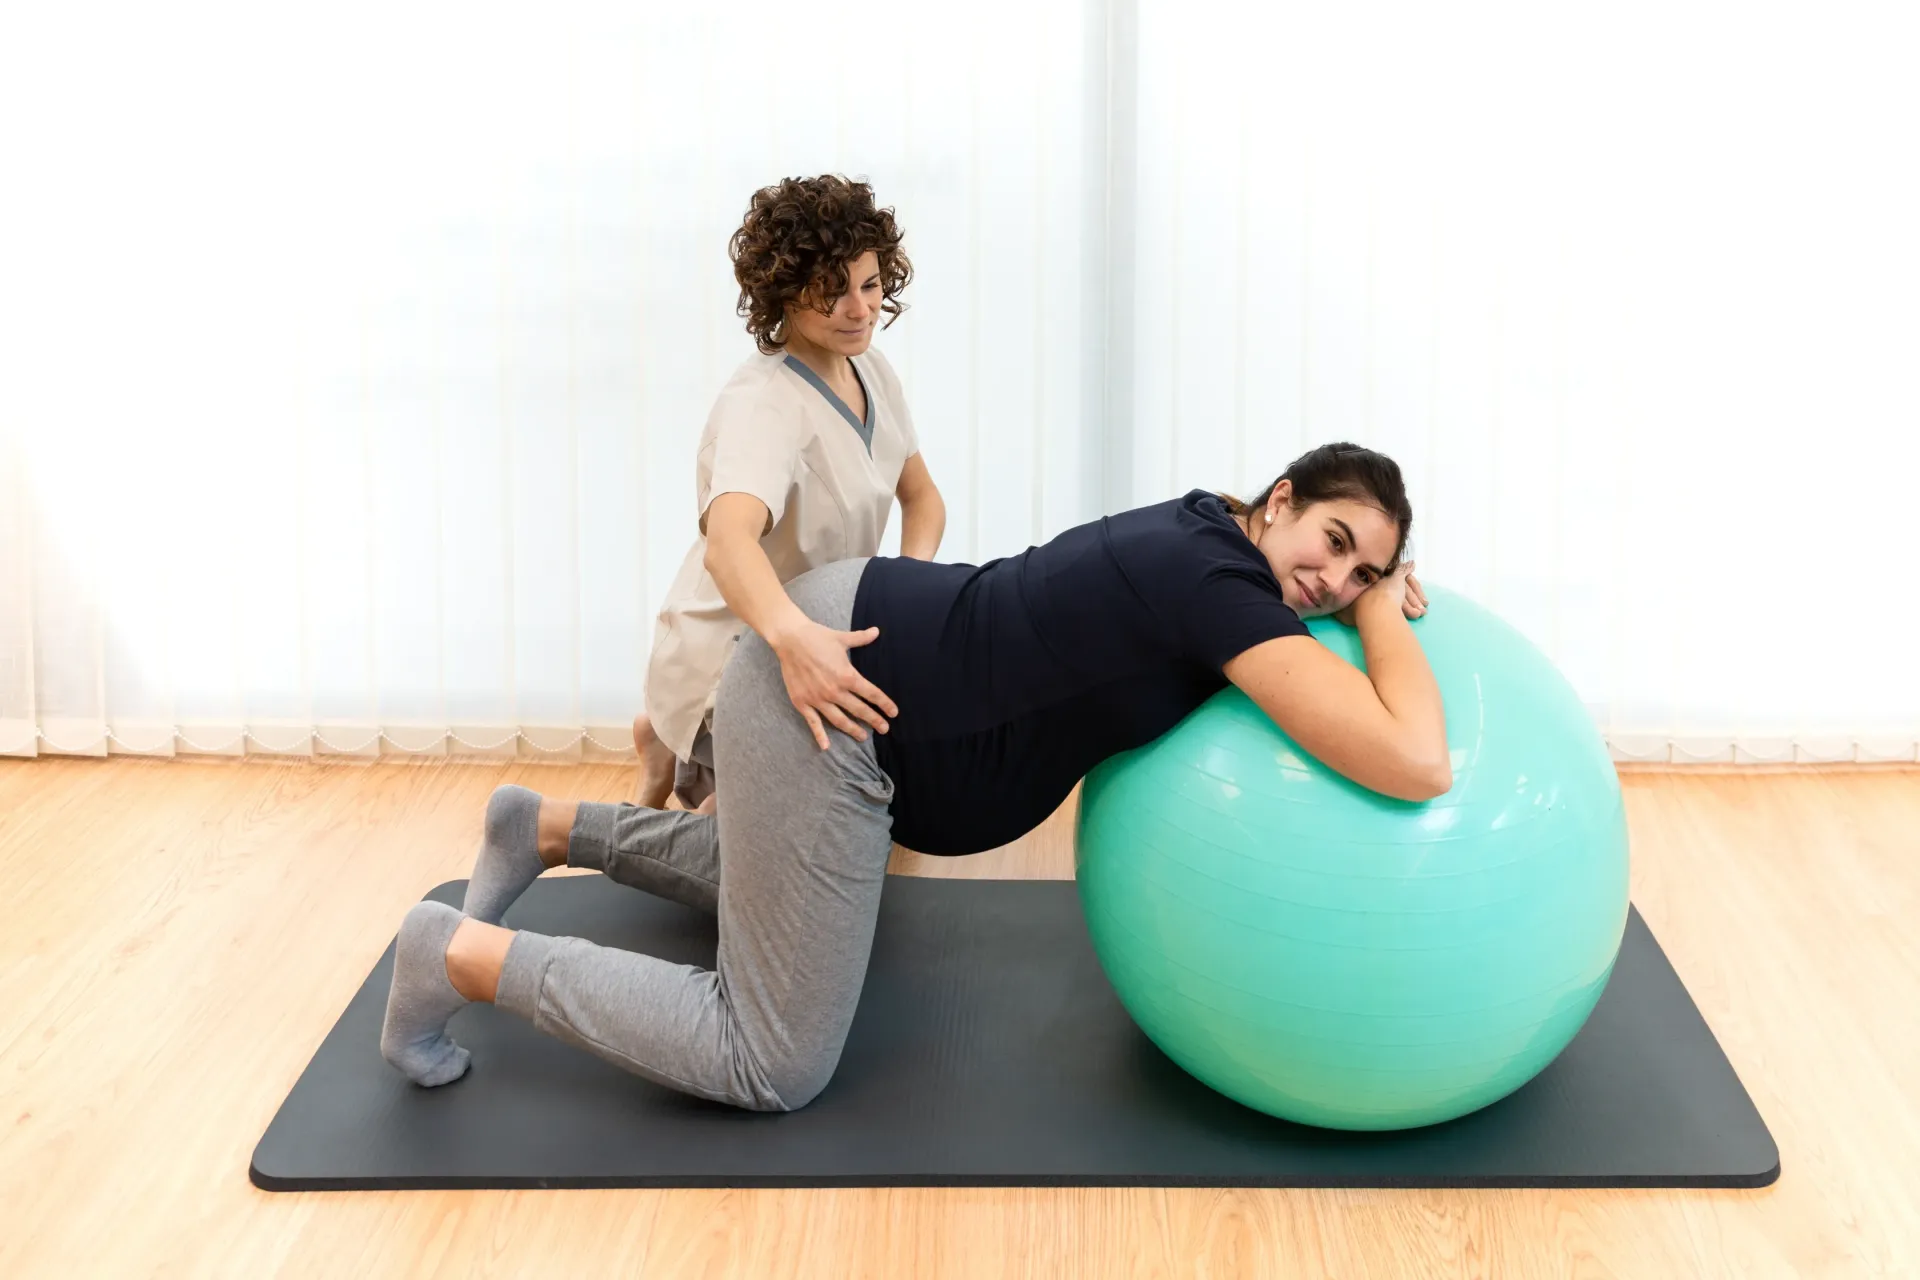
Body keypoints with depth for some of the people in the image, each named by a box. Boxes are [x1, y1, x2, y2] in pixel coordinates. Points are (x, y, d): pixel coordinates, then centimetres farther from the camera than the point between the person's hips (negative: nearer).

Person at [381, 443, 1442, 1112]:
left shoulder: (1207, 533, 6)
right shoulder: (1221, 586, -21)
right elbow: (1416, 765, -30)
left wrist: (1377, 595, 14)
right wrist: (1385, 619, -12)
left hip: (847, 622, 10)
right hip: (827, 706, -10)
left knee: (790, 884, 39)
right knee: (775, 1067, -2)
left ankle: (551, 828, 36)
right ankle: (461, 955, 2)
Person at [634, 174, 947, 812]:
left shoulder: (870, 370, 0)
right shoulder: (763, 402, -28)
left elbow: (921, 497, 9)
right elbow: (728, 539, -45)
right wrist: (793, 636, -66)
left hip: (822, 635, 9)